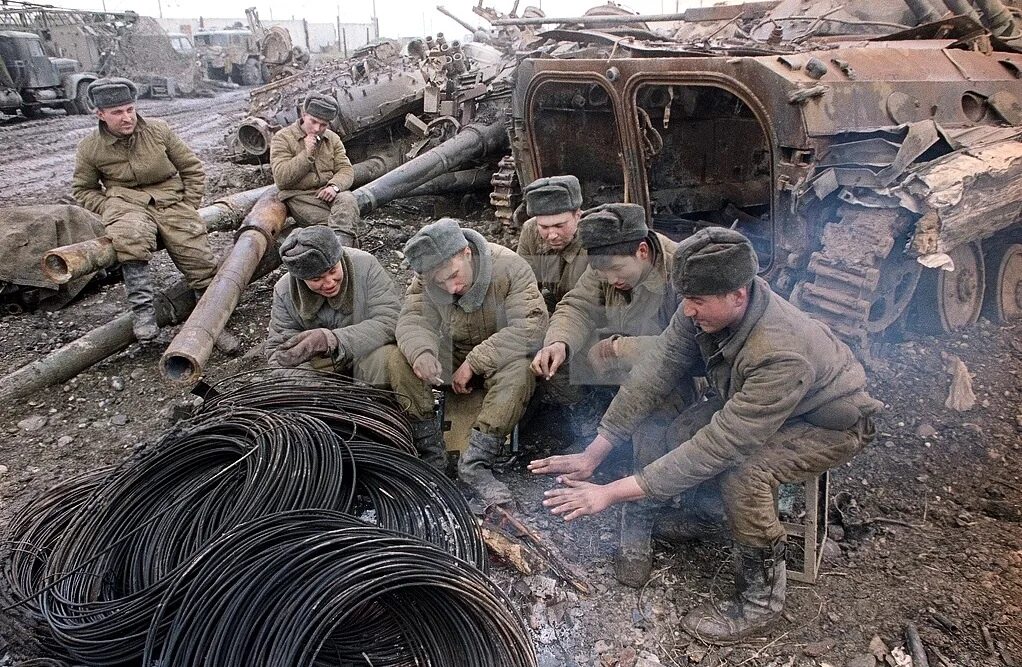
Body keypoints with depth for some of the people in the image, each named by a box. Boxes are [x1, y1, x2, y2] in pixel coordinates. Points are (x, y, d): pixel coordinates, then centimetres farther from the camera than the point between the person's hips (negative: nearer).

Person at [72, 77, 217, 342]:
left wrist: (188, 208, 2)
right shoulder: (90, 148, 4)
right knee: (129, 235, -38)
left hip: (171, 198, 2)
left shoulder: (160, 131, 4)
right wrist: (109, 209, -4)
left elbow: (193, 169, 11)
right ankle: (142, 310, -31)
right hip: (125, 202, -1)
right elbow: (82, 190, 15)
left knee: (200, 261, -12)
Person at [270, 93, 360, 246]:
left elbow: (346, 170, 7)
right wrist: (306, 154, -15)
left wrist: (334, 186, -17)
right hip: (300, 197, -2)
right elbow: (281, 179, -9)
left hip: (327, 192, 3)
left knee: (347, 199, -32)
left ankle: (341, 245, -49)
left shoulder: (332, 139, 14)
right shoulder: (282, 138, 0)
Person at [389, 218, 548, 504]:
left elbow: (531, 326, -32)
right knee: (400, 363, -22)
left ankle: (475, 462, -33)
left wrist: (475, 362, -34)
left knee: (520, 372, -36)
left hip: (500, 358, -3)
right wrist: (420, 352, -43)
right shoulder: (426, 279, -11)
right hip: (451, 355, 3)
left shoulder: (511, 268, -24)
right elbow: (413, 319, -18)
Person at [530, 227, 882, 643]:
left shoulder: (781, 354, -41)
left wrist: (615, 492, -41)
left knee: (743, 471, -34)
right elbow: (653, 376, -16)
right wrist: (593, 454, -20)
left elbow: (716, 448, -41)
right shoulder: (704, 310, -22)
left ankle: (762, 598, -11)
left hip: (830, 425, -6)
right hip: (743, 403, 7)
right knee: (650, 432, -15)